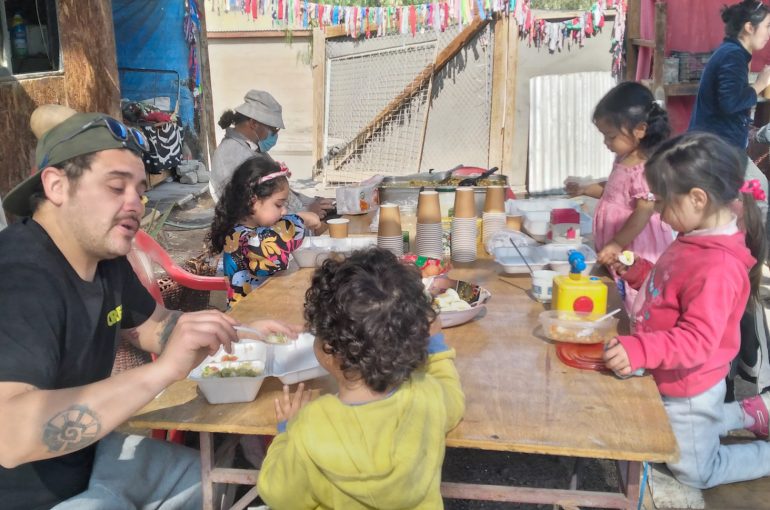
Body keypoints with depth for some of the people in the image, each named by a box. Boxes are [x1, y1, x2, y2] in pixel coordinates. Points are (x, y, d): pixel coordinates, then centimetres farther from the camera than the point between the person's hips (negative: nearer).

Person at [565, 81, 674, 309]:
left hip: (636, 256, -9)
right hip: (618, 255, 9)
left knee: (633, 307, -1)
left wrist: (616, 245, -19)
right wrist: (584, 190, 14)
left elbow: (643, 213, -23)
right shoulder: (623, 160, 6)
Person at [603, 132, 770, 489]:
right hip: (678, 381, 9)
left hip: (687, 389, -9)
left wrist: (640, 350, -48)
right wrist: (637, 272, 0)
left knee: (695, 473, 15)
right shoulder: (698, 241, -3)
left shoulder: (718, 268, -33)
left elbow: (698, 340, -36)